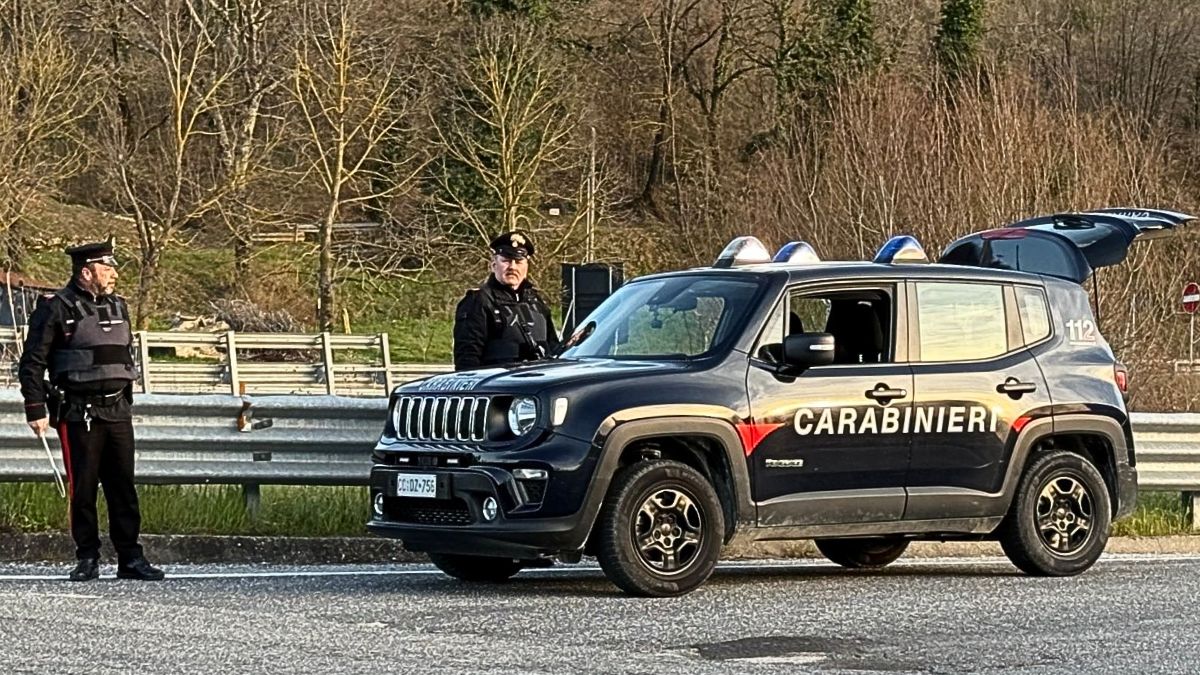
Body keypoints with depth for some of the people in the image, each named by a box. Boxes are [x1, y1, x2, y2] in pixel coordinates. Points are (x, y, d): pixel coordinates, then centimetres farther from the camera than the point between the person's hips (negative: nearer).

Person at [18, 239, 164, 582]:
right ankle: (87, 559, 8)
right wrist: (36, 410, -11)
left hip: (118, 411, 5)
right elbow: (32, 363, -6)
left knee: (124, 487, 4)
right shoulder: (56, 309, -6)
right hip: (79, 413, -5)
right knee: (82, 489, 0)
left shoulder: (118, 307, 14)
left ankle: (130, 558, 8)